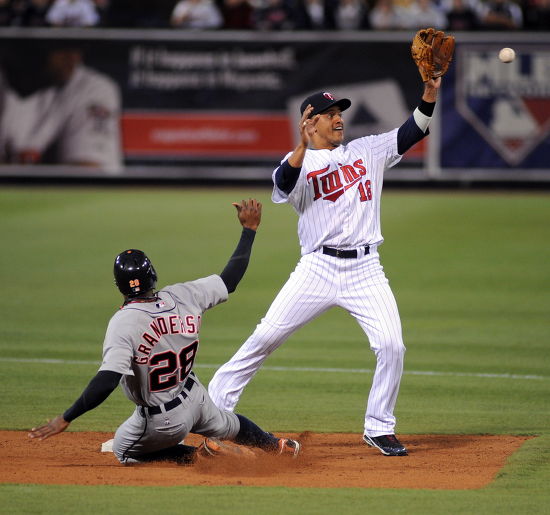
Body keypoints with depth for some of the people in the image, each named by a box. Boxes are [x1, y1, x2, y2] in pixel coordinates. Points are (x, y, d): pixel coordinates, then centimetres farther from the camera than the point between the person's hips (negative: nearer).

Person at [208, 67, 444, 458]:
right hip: (318, 268, -2)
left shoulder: (366, 151, 15)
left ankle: (379, 428, 5)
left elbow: (410, 134, 7)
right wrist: (303, 146, -35)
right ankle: (214, 406, 5)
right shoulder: (299, 162, 3)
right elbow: (283, 185, -20)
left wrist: (429, 96, -9)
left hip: (366, 271, 2)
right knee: (265, 338, -6)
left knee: (392, 345, -11)